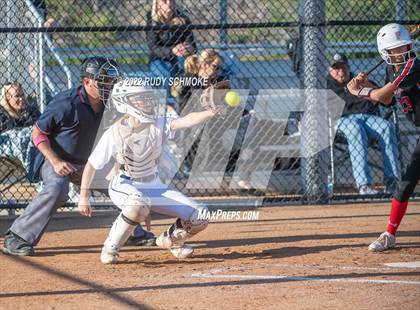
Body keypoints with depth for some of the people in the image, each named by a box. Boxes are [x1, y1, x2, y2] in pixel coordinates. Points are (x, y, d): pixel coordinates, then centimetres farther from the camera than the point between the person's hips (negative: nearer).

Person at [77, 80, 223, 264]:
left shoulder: (158, 125, -10)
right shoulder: (113, 134, -16)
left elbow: (185, 121, -26)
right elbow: (91, 165, -7)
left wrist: (211, 113, -44)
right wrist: (83, 198, -7)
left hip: (154, 186, 5)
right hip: (124, 186, -4)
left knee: (199, 218, -6)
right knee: (139, 206, -42)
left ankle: (169, 240, 25)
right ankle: (110, 248, -20)